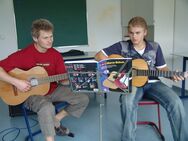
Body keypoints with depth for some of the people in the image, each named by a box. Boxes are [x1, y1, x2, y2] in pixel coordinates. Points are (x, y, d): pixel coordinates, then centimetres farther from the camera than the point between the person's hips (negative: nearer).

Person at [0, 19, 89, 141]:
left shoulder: (56, 55, -4)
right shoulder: (23, 55, -17)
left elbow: (63, 80, -3)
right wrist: (16, 82, -26)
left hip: (53, 90, 6)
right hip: (32, 94, -5)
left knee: (83, 99, -5)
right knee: (47, 108, -40)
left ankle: (56, 120, 9)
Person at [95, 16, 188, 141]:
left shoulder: (155, 47, 9)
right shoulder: (122, 46, 1)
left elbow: (162, 68, 14)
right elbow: (99, 55, -2)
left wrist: (172, 75, -8)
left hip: (152, 83, 3)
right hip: (131, 83, -2)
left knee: (176, 102, -24)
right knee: (127, 102, -37)